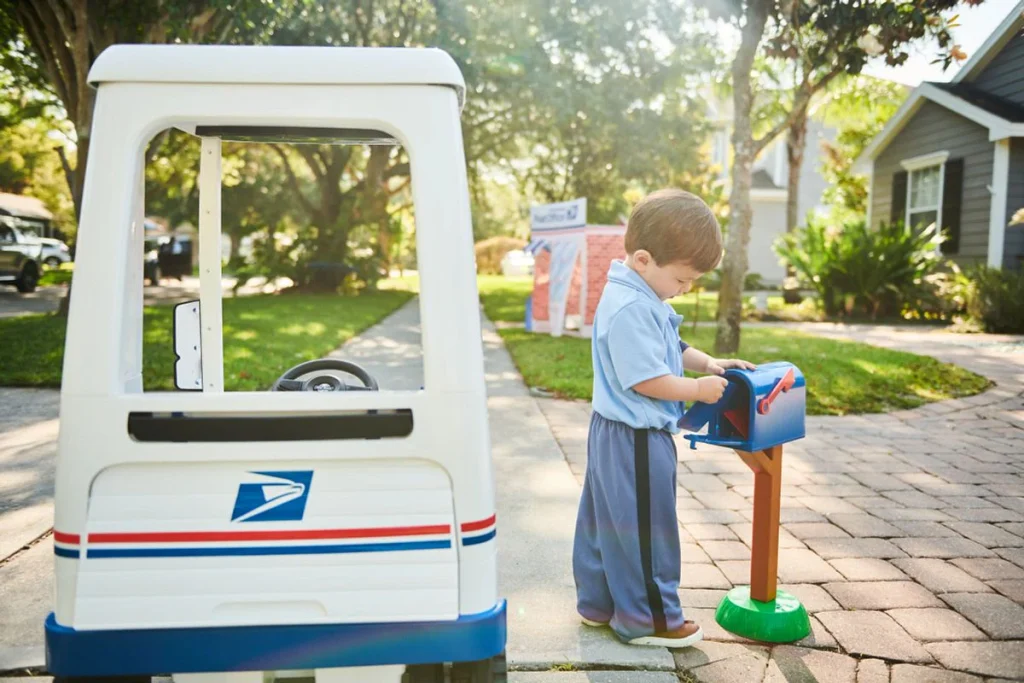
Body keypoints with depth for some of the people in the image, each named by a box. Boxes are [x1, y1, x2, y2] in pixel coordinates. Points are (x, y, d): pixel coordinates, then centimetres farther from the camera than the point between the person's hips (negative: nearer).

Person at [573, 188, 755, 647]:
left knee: (610, 520, 19)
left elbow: (671, 347, 21)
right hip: (636, 439, -11)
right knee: (643, 527, 4)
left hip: (618, 434, 11)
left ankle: (599, 603, 34)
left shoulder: (643, 299, 9)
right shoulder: (630, 309, -25)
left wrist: (708, 363, 7)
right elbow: (647, 380, -25)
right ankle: (647, 619, 19)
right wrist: (699, 389, -13)